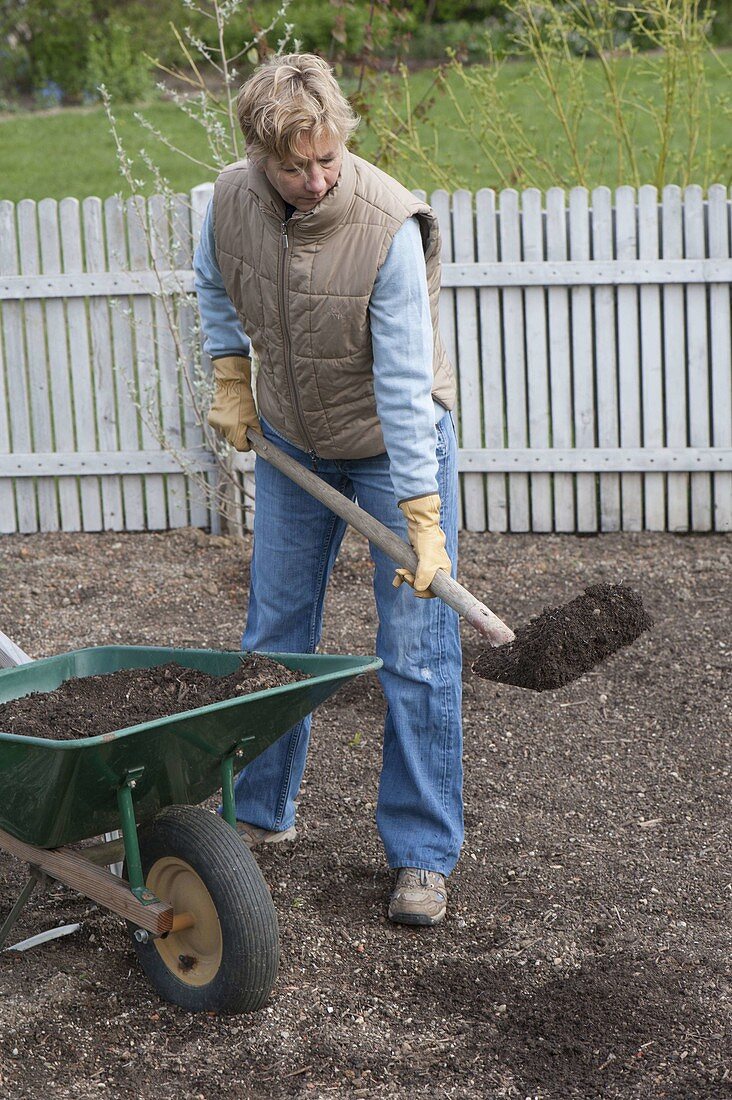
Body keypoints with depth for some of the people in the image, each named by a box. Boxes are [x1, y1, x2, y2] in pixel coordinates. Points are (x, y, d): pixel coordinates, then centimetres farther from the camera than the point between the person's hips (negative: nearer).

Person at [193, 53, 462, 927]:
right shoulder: (232, 199, -17)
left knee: (415, 648, -5)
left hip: (396, 441, -4)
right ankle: (259, 811, 30)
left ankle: (422, 853, 6)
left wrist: (423, 516, -31)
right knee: (274, 631, 13)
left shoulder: (389, 226, -31)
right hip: (292, 440, 5)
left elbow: (405, 384, -30)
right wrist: (229, 377, 4)